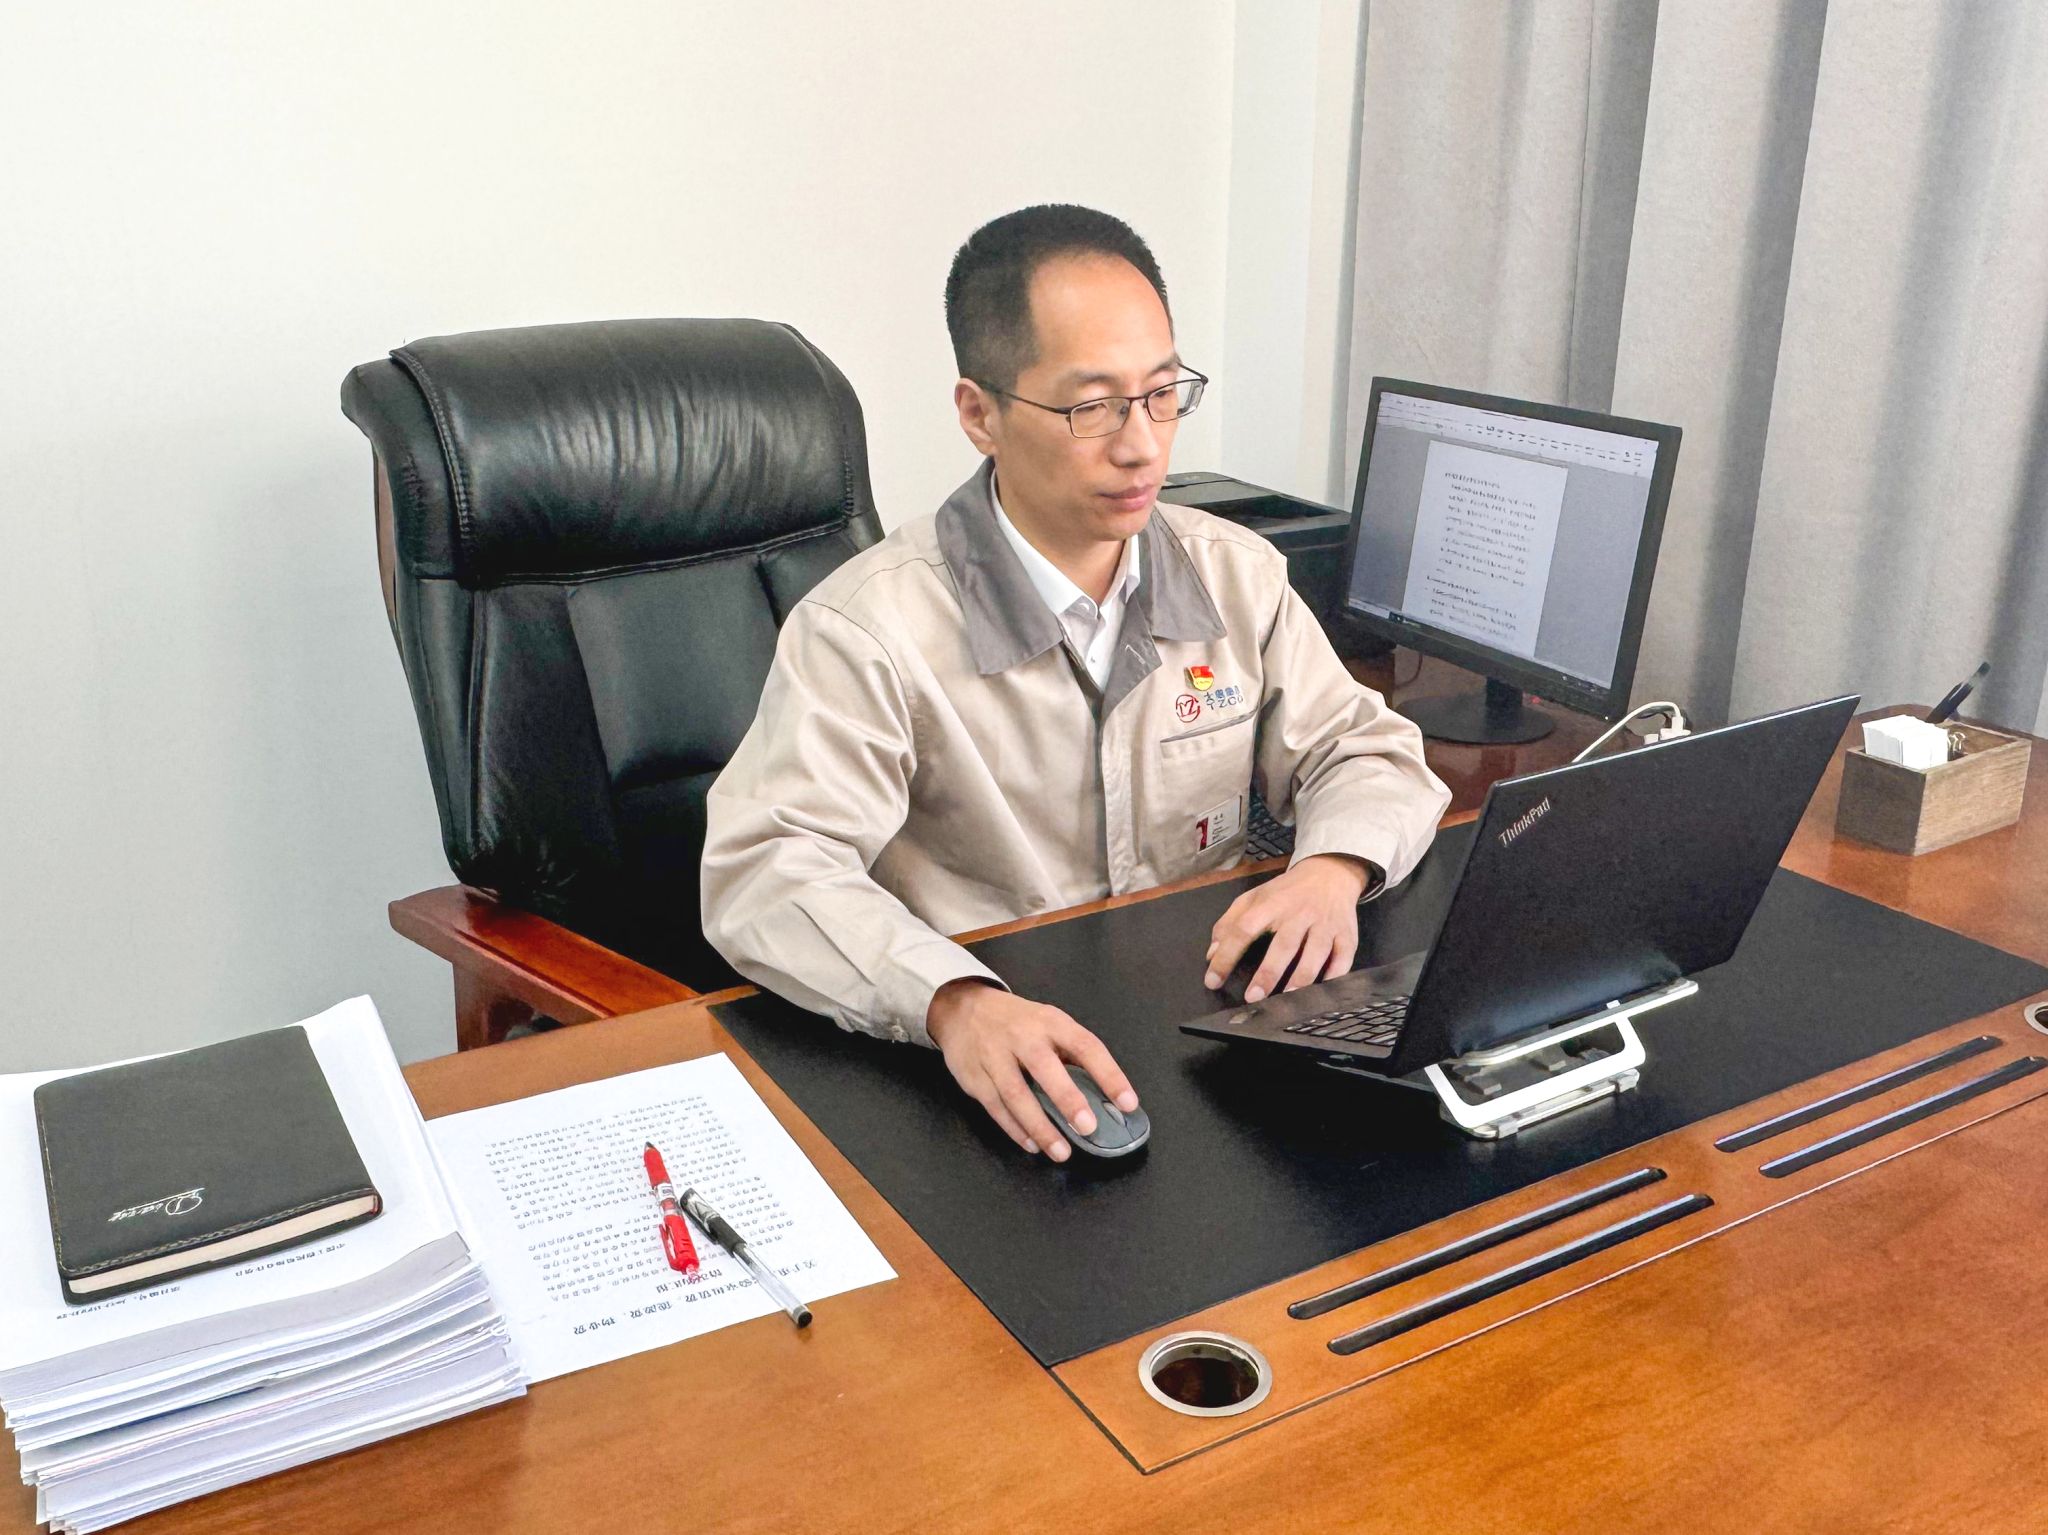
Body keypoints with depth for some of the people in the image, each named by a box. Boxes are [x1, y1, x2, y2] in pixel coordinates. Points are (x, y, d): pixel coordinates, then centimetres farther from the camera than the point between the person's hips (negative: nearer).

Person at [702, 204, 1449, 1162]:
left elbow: (1367, 751, 13)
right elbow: (766, 869, -22)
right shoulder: (868, 629, -14)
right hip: (995, 1083, -3)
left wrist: (1332, 869, -12)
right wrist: (956, 1003, -40)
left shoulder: (1239, 577, 6)